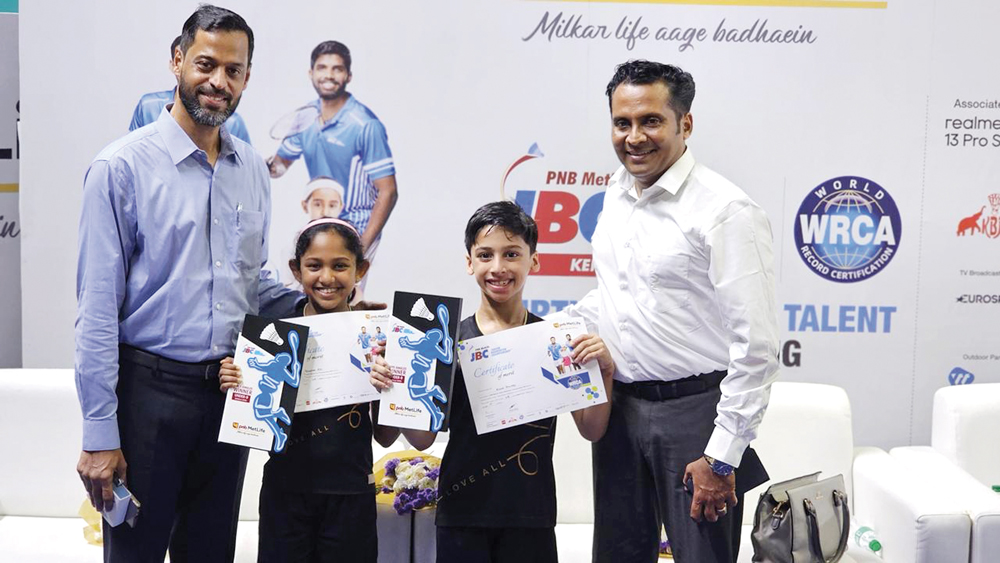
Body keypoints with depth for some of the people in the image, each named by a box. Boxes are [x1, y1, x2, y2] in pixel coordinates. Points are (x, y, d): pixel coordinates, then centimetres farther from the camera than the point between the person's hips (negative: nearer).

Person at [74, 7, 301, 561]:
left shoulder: (252, 169, 7)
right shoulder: (122, 166, -9)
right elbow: (98, 307, -11)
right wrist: (99, 433, -13)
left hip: (228, 386, 5)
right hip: (150, 387, -5)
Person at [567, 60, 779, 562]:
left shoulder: (726, 212, -16)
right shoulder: (618, 193, 8)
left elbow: (756, 347, -18)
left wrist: (723, 456, -17)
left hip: (693, 410, -7)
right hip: (619, 405, 7)